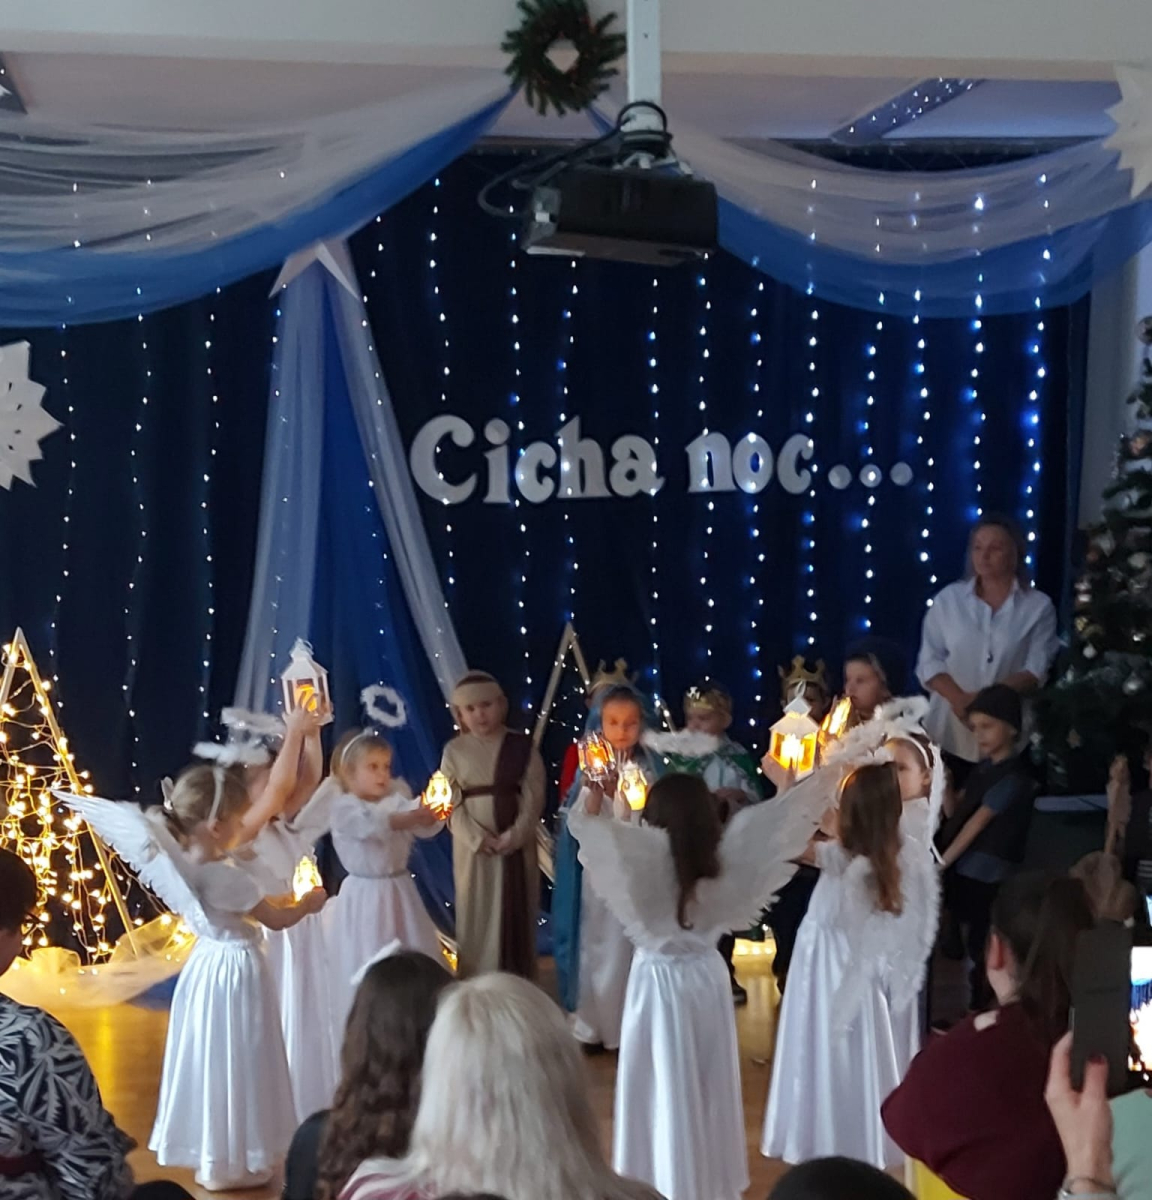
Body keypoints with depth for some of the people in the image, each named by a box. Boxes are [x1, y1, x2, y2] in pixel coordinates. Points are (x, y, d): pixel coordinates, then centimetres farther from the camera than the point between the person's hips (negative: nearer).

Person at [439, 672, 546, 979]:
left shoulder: (522, 746, 1)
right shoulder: (454, 751, 2)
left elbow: (533, 798, -4)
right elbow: (451, 804, -3)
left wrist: (513, 836, -16)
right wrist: (478, 838, -15)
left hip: (517, 844, 0)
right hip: (473, 845, 0)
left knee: (516, 915, 4)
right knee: (476, 916, 3)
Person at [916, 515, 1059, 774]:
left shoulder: (1038, 606, 2)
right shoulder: (949, 599, 6)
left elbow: (1037, 671, -6)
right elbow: (930, 661, 2)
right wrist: (960, 699, -16)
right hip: (951, 734, 1)